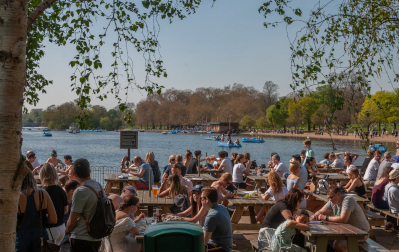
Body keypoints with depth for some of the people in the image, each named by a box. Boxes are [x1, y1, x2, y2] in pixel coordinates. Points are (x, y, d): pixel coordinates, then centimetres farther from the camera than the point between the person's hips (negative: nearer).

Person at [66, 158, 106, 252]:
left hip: (82, 240, -7)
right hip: (97, 238, 7)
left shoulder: (80, 192, -18)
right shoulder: (100, 187, 3)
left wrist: (68, 230, 7)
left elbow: (71, 222, -14)